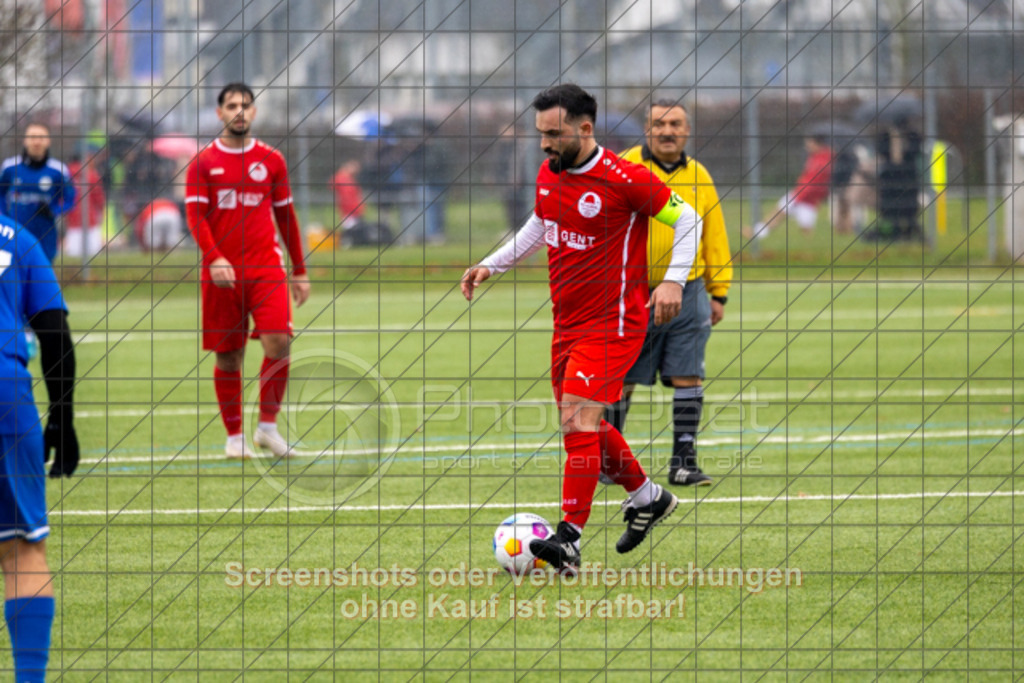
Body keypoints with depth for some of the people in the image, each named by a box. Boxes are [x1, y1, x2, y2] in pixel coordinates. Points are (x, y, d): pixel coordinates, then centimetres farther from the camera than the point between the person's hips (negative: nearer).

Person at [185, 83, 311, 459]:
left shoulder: (271, 160, 9)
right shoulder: (203, 163, 3)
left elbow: (285, 215, 16)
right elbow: (195, 215, -4)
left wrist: (299, 272, 16)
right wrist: (214, 258, -20)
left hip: (266, 269, 1)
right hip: (221, 273, -1)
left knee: (278, 342, -16)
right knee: (228, 356, 3)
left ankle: (267, 426, -2)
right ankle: (234, 435, 16)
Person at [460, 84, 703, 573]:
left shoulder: (624, 179, -16)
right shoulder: (548, 175, 5)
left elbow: (688, 220, -7)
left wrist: (673, 280, -18)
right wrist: (491, 266, 15)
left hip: (612, 323, -8)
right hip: (567, 323, 8)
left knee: (579, 420, -17)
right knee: (584, 425, 15)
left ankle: (568, 541, -18)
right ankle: (648, 497, 37)